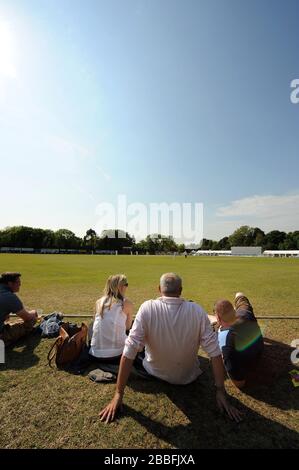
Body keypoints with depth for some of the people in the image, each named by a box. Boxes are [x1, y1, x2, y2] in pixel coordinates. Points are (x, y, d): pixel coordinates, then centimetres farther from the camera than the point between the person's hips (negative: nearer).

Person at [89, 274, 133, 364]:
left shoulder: (99, 302, 4)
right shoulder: (127, 303, -3)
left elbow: (97, 324, 13)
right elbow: (128, 327, 9)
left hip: (95, 355, 4)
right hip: (117, 354, -3)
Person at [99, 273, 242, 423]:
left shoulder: (147, 308, -26)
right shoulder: (197, 311, -21)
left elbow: (129, 352, -26)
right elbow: (214, 352, -19)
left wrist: (118, 394, -17)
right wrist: (220, 391, -9)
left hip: (155, 374, -1)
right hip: (189, 377, 2)